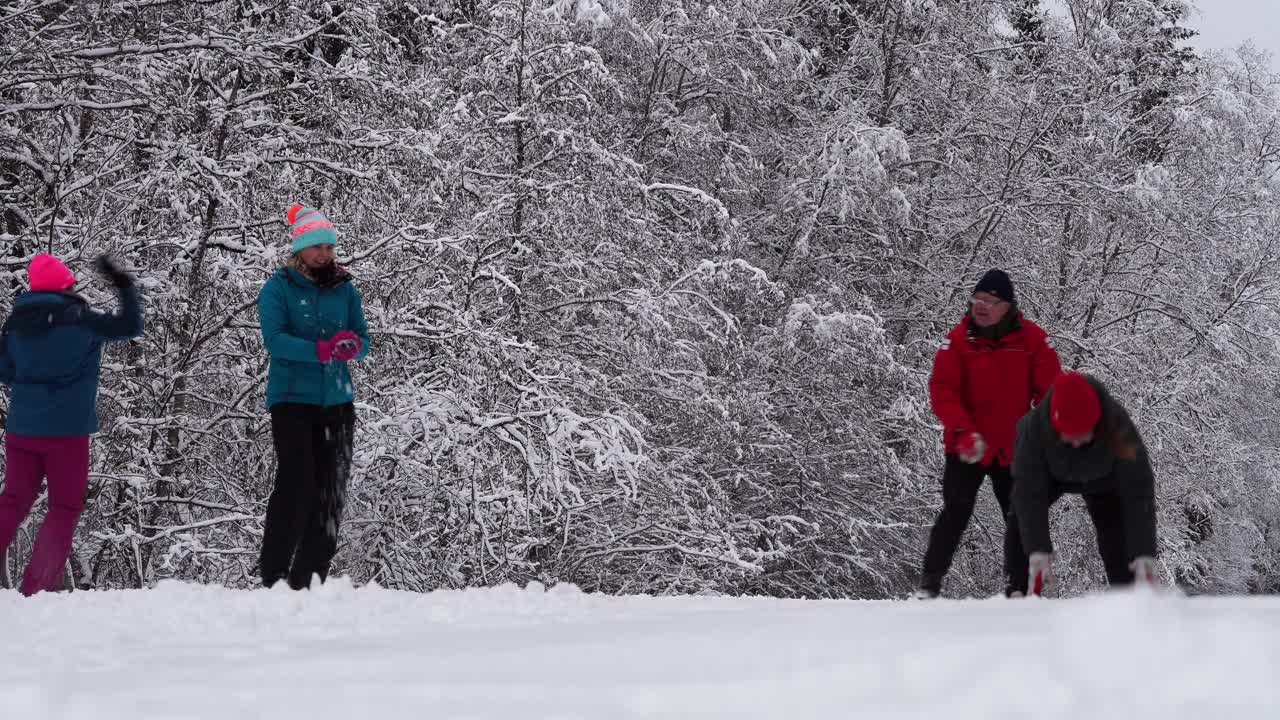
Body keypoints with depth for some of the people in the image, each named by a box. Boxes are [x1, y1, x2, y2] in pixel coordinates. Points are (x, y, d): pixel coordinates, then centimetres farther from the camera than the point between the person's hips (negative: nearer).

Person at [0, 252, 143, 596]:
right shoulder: (79, 319, -10)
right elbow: (130, 326, 0)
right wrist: (124, 285, 9)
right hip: (66, 428, -4)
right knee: (65, 506, 6)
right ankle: (36, 589, 0)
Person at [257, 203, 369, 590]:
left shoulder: (344, 289, 10)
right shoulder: (278, 287, -2)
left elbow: (363, 341, 8)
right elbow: (274, 339, -15)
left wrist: (353, 346, -17)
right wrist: (320, 350, -29)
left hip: (337, 401, 5)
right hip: (292, 399, -4)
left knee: (332, 492, 3)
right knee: (296, 485, -14)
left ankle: (308, 580, 11)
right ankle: (272, 577, -5)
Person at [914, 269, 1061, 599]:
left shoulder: (1033, 339, -5)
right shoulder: (959, 339, -8)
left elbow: (1050, 392, -3)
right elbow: (942, 389, -13)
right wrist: (963, 431, -25)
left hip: (1014, 449, 2)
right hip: (966, 448, -2)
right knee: (955, 515, -7)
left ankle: (1017, 588, 21)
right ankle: (929, 583, 2)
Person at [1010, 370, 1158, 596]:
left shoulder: (1119, 426, -41)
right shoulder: (1035, 426, -42)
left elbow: (1138, 493, -37)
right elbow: (1029, 492, -38)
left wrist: (1144, 554, -42)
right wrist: (1038, 550, -44)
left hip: (1102, 478, 0)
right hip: (1051, 474, 0)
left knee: (1117, 537, -14)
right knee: (1021, 521, -19)